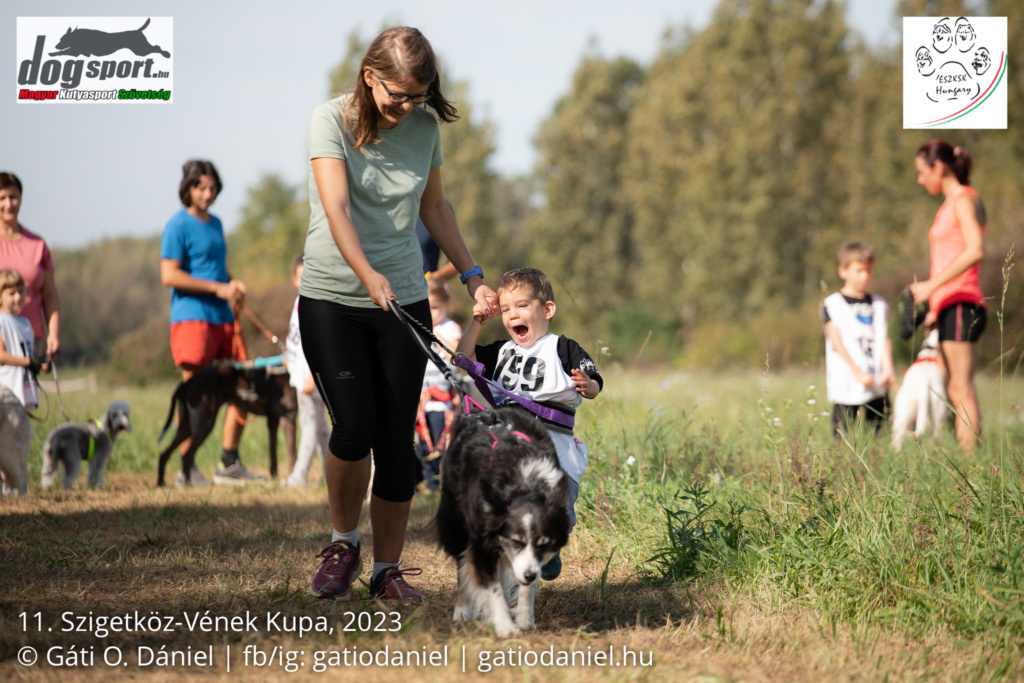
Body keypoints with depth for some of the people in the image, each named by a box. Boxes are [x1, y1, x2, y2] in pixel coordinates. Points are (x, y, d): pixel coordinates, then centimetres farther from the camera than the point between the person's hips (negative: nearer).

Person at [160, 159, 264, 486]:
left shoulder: (215, 223, 19)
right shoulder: (179, 226, -6)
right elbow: (170, 275, -14)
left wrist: (234, 285, 7)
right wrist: (218, 288, -15)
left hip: (223, 316, 8)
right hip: (192, 317, -8)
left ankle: (229, 465, 12)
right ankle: (187, 468, -3)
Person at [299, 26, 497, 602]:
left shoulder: (425, 127, 4)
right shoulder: (331, 121, -10)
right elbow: (336, 207, -24)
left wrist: (473, 275, 13)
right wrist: (367, 274, -39)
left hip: (405, 299, 3)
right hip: (332, 299, -3)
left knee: (397, 438, -1)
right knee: (354, 426, -16)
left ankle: (388, 569, 10)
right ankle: (343, 543, 9)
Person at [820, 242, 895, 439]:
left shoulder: (879, 304, 17)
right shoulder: (831, 305, 4)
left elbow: (884, 340, 8)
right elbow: (837, 342, -5)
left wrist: (888, 368, -10)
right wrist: (857, 372, -16)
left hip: (877, 386, 4)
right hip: (847, 385, -4)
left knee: (877, 435, 2)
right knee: (844, 439, -8)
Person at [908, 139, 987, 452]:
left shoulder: (965, 200, -6)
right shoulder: (950, 205, 21)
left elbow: (975, 251, -19)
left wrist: (932, 286, -21)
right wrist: (936, 307, 21)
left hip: (961, 304, -9)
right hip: (949, 308, 9)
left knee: (961, 389, -13)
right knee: (952, 391, 5)